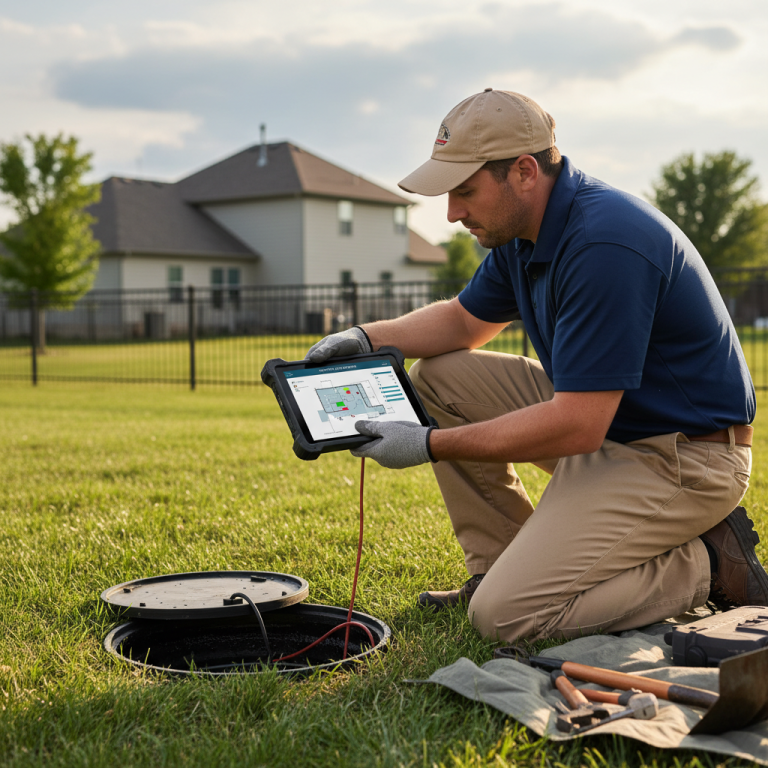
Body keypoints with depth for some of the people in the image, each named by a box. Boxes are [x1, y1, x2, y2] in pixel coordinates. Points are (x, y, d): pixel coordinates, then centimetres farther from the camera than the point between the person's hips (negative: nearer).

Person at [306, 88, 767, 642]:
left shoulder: (604, 243, -28)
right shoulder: (524, 231, 3)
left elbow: (576, 428, -29)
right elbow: (465, 320, 20)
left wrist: (431, 445, -21)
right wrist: (365, 338, 3)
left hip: (680, 455, -9)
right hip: (600, 419, 9)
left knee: (506, 614, -18)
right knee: (438, 377, 5)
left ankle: (707, 565, -2)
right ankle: (505, 565, 10)